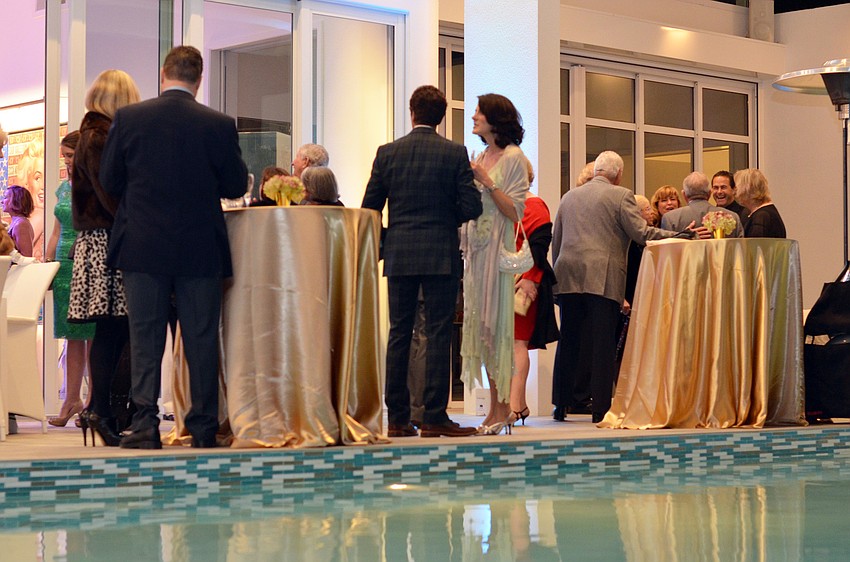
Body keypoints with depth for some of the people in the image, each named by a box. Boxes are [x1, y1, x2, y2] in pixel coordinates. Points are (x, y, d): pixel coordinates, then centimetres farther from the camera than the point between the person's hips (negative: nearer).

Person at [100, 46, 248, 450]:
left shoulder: (128, 118, -4)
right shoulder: (219, 125, -6)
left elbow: (109, 180, 3)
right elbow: (236, 185, 1)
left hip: (142, 245, 0)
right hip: (200, 249, 0)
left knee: (145, 336, 6)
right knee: (201, 338, 7)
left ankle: (145, 422, -1)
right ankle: (203, 426, 10)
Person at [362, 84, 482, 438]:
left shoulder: (387, 153, 3)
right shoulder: (455, 153, -4)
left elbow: (370, 208, 4)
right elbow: (471, 206, -6)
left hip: (398, 256, 3)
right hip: (441, 256, -3)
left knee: (399, 333, 7)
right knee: (438, 334, -1)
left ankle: (397, 417, 8)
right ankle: (434, 417, -4)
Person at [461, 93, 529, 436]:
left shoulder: (513, 158, -6)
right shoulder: (481, 158, 16)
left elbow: (515, 211, -12)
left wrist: (487, 182, -17)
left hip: (498, 248, -8)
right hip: (476, 247, 8)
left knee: (495, 323, -8)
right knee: (481, 325, 5)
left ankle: (502, 408, -3)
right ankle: (495, 409, 8)